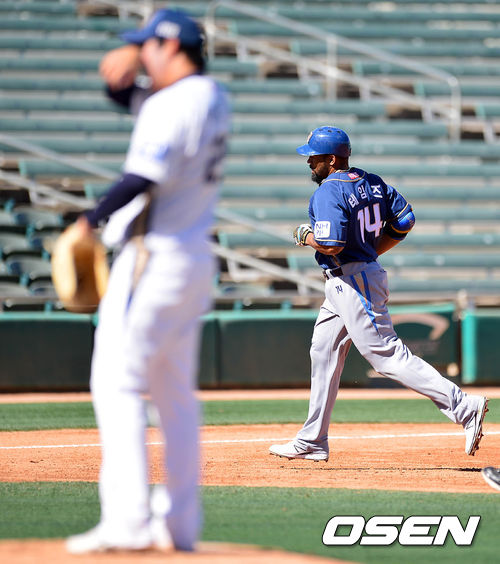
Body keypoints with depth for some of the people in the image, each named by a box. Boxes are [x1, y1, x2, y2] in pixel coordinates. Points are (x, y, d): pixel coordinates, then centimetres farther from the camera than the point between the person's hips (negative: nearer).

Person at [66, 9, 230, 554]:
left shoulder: (172, 104, -15)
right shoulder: (212, 98, 15)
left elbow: (144, 177, -27)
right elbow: (127, 95, 25)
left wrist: (91, 220, -21)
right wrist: (122, 73, 4)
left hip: (153, 259, -10)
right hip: (196, 259, 10)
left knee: (118, 384, -9)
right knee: (176, 395, 12)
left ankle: (127, 521, -15)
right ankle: (179, 523, 13)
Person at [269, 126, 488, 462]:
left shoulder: (328, 192, -18)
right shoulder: (371, 182, 9)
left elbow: (331, 245, -27)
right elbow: (404, 221, 10)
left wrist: (305, 237, -7)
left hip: (353, 283, -10)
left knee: (388, 356, -11)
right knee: (324, 355, 15)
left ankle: (464, 407, -15)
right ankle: (312, 442, 20)